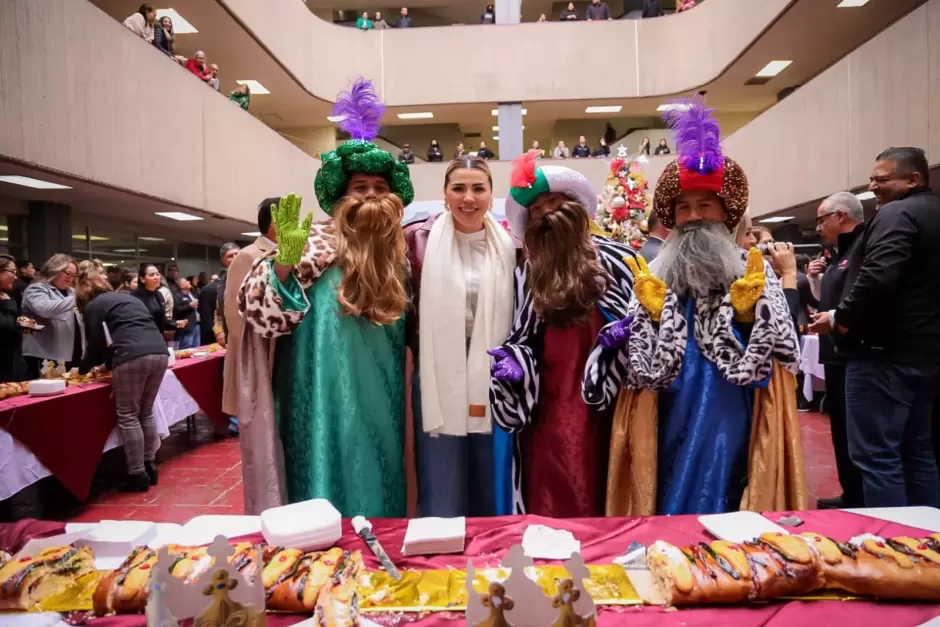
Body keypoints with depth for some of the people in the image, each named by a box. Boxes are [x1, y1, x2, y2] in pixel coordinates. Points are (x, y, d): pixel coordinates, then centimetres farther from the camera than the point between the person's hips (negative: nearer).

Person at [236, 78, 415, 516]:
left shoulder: (398, 254, 8)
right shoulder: (317, 243, -7)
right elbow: (258, 310, -14)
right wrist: (286, 257, -26)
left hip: (379, 411, 5)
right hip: (325, 409, -4)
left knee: (378, 502, 16)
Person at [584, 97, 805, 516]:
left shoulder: (754, 271, 2)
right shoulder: (654, 277, 3)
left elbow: (780, 352, -4)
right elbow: (642, 369, -2)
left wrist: (748, 311, -17)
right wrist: (653, 313, -15)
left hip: (732, 429, 0)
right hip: (673, 431, 1)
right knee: (673, 509, 8)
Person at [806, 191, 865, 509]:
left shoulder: (865, 245, -13)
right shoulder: (842, 252, 18)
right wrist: (815, 280, 9)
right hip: (838, 355, 10)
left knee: (855, 434, -1)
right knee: (842, 430, 16)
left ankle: (863, 502, 11)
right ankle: (851, 496, 27)